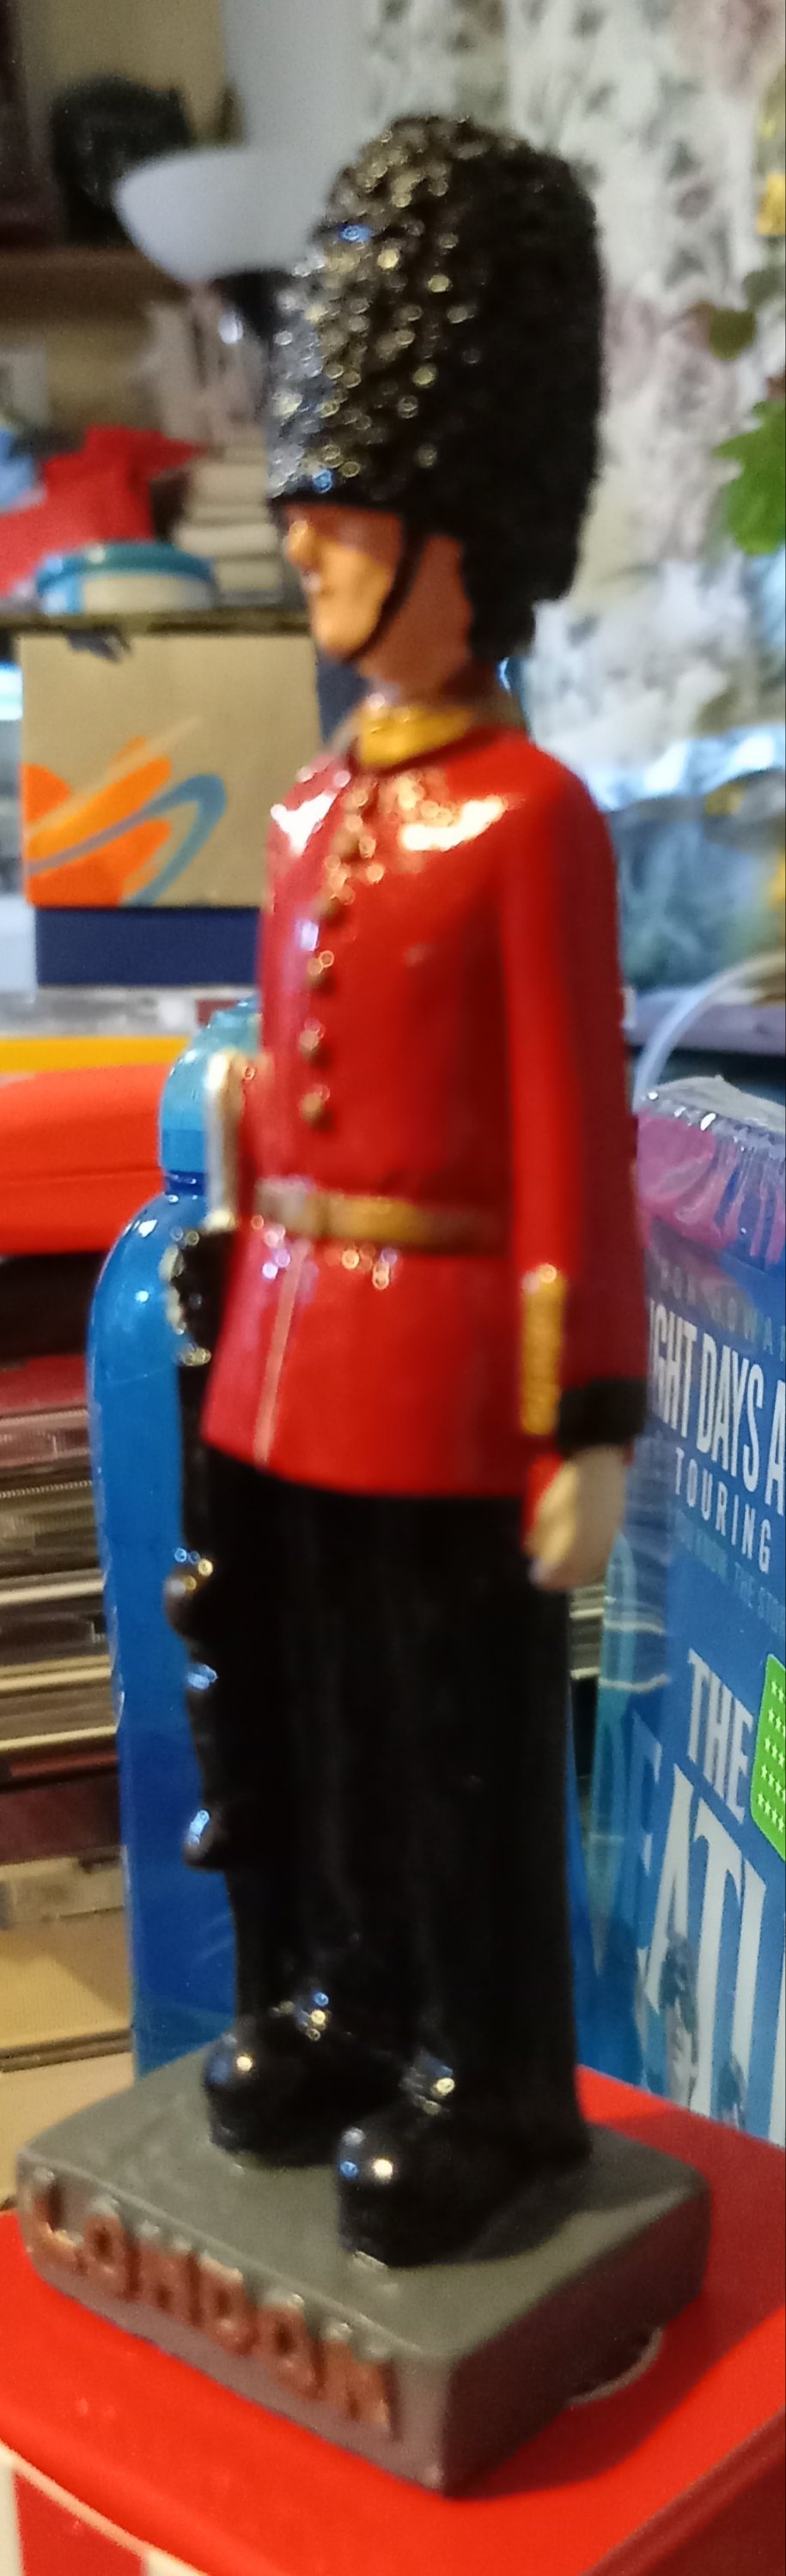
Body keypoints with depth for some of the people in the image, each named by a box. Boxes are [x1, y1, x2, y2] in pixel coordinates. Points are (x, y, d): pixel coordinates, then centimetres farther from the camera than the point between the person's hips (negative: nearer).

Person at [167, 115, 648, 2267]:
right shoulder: (314, 811, 9)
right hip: (293, 1358, 8)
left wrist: (585, 1428, -15)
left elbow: (576, 1144, -15)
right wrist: (239, 1323, 16)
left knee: (468, 1749, 8)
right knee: (305, 1727, 19)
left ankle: (493, 2086, 27)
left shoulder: (532, 820, -13)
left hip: (446, 1372, -7)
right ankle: (350, 2010, 40)